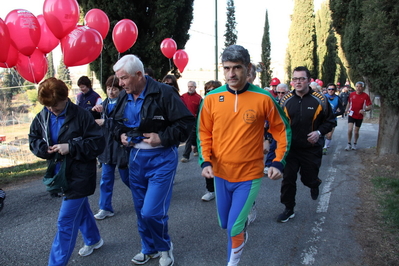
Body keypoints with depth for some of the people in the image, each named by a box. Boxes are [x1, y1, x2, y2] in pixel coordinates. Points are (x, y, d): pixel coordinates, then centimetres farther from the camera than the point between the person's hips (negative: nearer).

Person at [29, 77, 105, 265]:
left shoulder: (81, 115, -17)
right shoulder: (42, 117, 2)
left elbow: (98, 143, -18)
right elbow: (33, 140, 9)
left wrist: (70, 147, -27)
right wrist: (45, 148, -13)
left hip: (79, 174, -7)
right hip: (59, 173, 7)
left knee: (66, 221, -3)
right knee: (80, 209, 24)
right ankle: (94, 240, 46)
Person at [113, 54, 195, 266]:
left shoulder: (163, 93, -15)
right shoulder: (125, 98, 6)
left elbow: (186, 122, -16)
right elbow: (119, 123, 21)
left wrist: (162, 138, -21)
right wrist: (121, 135, 1)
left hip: (161, 158, -7)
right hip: (135, 157, 7)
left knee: (152, 212, -9)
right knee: (141, 210, 15)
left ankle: (165, 248, 21)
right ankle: (149, 248, 37)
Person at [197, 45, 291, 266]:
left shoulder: (263, 98, -11)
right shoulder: (211, 98, -6)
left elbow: (282, 130, 1)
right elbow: (204, 133, 3)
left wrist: (278, 162, -5)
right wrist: (205, 161, -9)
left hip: (249, 175, -3)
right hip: (220, 174, 3)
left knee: (234, 228, -3)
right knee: (225, 223, 19)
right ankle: (244, 216, 54)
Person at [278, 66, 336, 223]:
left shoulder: (320, 100, -6)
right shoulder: (286, 101, -1)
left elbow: (330, 121, 3)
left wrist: (319, 132, -14)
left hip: (312, 149, -1)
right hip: (290, 148, 1)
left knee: (309, 178, 12)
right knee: (288, 179, 2)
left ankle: (314, 185, 51)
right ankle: (289, 210, 19)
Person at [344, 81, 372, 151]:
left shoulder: (366, 96, -9)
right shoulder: (352, 94, -2)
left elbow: (370, 106, -8)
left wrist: (364, 110, -27)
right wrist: (347, 109, -3)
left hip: (359, 116, -1)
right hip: (351, 115, 1)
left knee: (356, 131, 9)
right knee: (350, 130, -12)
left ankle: (355, 144, 31)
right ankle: (349, 144, 5)